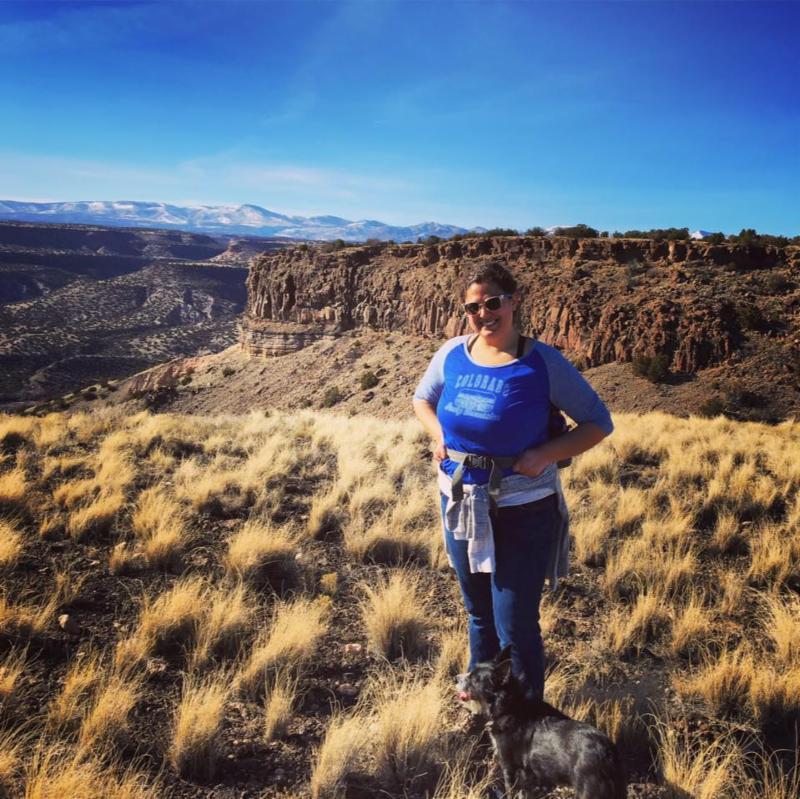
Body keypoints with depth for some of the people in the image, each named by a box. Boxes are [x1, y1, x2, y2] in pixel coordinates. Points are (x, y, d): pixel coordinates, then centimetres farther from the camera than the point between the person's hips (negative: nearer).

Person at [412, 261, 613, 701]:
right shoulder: (452, 353, -2)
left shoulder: (542, 363, -14)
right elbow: (422, 398, 18)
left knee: (516, 625, 1)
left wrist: (544, 455, -21)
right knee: (477, 610, 24)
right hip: (460, 503, 5)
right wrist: (437, 434, -2)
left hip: (523, 510, -4)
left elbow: (598, 422, -8)